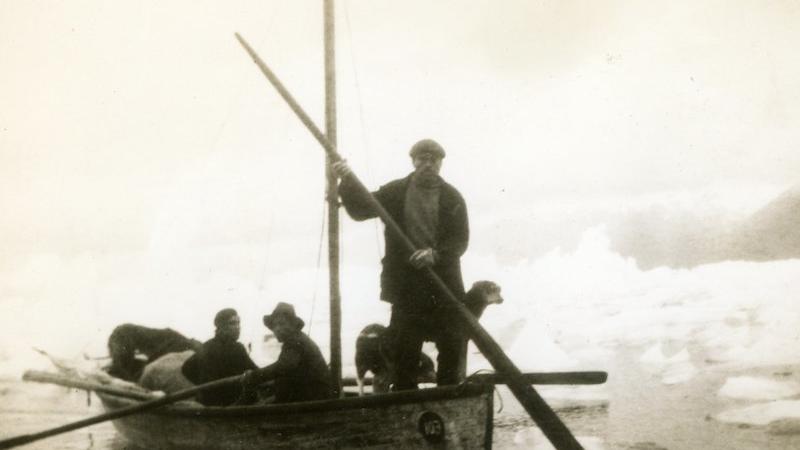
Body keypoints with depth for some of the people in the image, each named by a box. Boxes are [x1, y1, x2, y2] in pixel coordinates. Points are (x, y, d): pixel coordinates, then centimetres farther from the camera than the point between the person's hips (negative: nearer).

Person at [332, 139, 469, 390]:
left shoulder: (452, 198, 3)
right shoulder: (396, 192, 6)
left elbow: (460, 240, -4)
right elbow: (361, 209, 2)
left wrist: (436, 254, -23)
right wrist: (348, 181, -14)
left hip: (445, 286, 0)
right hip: (407, 285, 0)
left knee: (451, 349, 4)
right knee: (405, 351, 0)